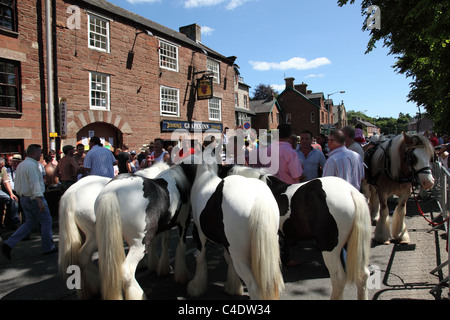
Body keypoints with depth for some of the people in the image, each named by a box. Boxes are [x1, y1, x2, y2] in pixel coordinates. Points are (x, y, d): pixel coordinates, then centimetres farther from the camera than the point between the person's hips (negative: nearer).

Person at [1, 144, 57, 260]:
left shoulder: (20, 165, 12)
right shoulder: (32, 165, -18)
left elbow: (17, 184, 17)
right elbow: (34, 184, -26)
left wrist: (21, 195, 24)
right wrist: (40, 200, -29)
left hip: (23, 198, 9)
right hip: (34, 198, -9)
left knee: (29, 222, 17)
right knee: (46, 221, 4)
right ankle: (48, 247, 12)